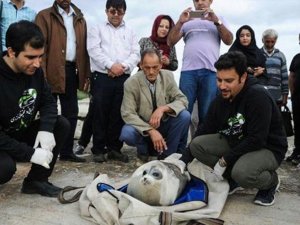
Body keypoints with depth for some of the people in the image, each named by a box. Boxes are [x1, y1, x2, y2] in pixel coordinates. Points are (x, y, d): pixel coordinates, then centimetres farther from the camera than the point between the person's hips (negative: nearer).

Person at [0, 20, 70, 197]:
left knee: (62, 124, -11)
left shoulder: (34, 70, -8)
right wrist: (31, 153, -28)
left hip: (23, 133, 7)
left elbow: (48, 101, 1)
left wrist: (46, 129, -19)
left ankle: (36, 180, 0)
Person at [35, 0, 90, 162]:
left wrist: (86, 73, 6)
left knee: (71, 112, 7)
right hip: (52, 71, -5)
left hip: (72, 70, 5)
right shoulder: (44, 16, 1)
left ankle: (67, 151, 17)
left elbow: (84, 47, 13)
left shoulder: (80, 19, 16)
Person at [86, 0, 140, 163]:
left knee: (119, 114, 4)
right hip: (102, 77, -2)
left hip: (124, 78, 3)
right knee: (100, 114, -2)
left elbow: (135, 54, 8)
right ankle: (98, 149, 6)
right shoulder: (97, 29, 11)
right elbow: (94, 50, -3)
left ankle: (115, 148, 13)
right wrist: (111, 65, -15)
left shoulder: (130, 32, 20)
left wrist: (123, 66, -10)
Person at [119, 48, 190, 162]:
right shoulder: (131, 83, -15)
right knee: (127, 134, -33)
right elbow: (128, 114, -18)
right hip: (143, 128, -2)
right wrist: (151, 131, -30)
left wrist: (163, 108, -29)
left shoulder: (168, 76, -8)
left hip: (165, 125, 2)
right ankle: (144, 150, 5)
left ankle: (166, 155, -5)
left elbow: (182, 100, -9)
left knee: (184, 116, -24)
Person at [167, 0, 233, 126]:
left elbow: (229, 41, 5)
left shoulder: (218, 19, 18)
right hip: (188, 71, 0)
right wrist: (180, 22, -3)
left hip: (210, 71, 0)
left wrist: (216, 21, -7)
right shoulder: (187, 21, 18)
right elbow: (170, 42, 10)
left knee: (207, 114, 0)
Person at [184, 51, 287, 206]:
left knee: (242, 172, -37)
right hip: (235, 143, 7)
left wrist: (224, 160, -23)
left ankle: (271, 182, -1)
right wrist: (183, 161, -10)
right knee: (197, 145, -12)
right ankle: (233, 178, 5)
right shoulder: (219, 101, -3)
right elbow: (204, 132, -1)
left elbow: (257, 140, -28)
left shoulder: (258, 96, -25)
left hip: (268, 148, -6)